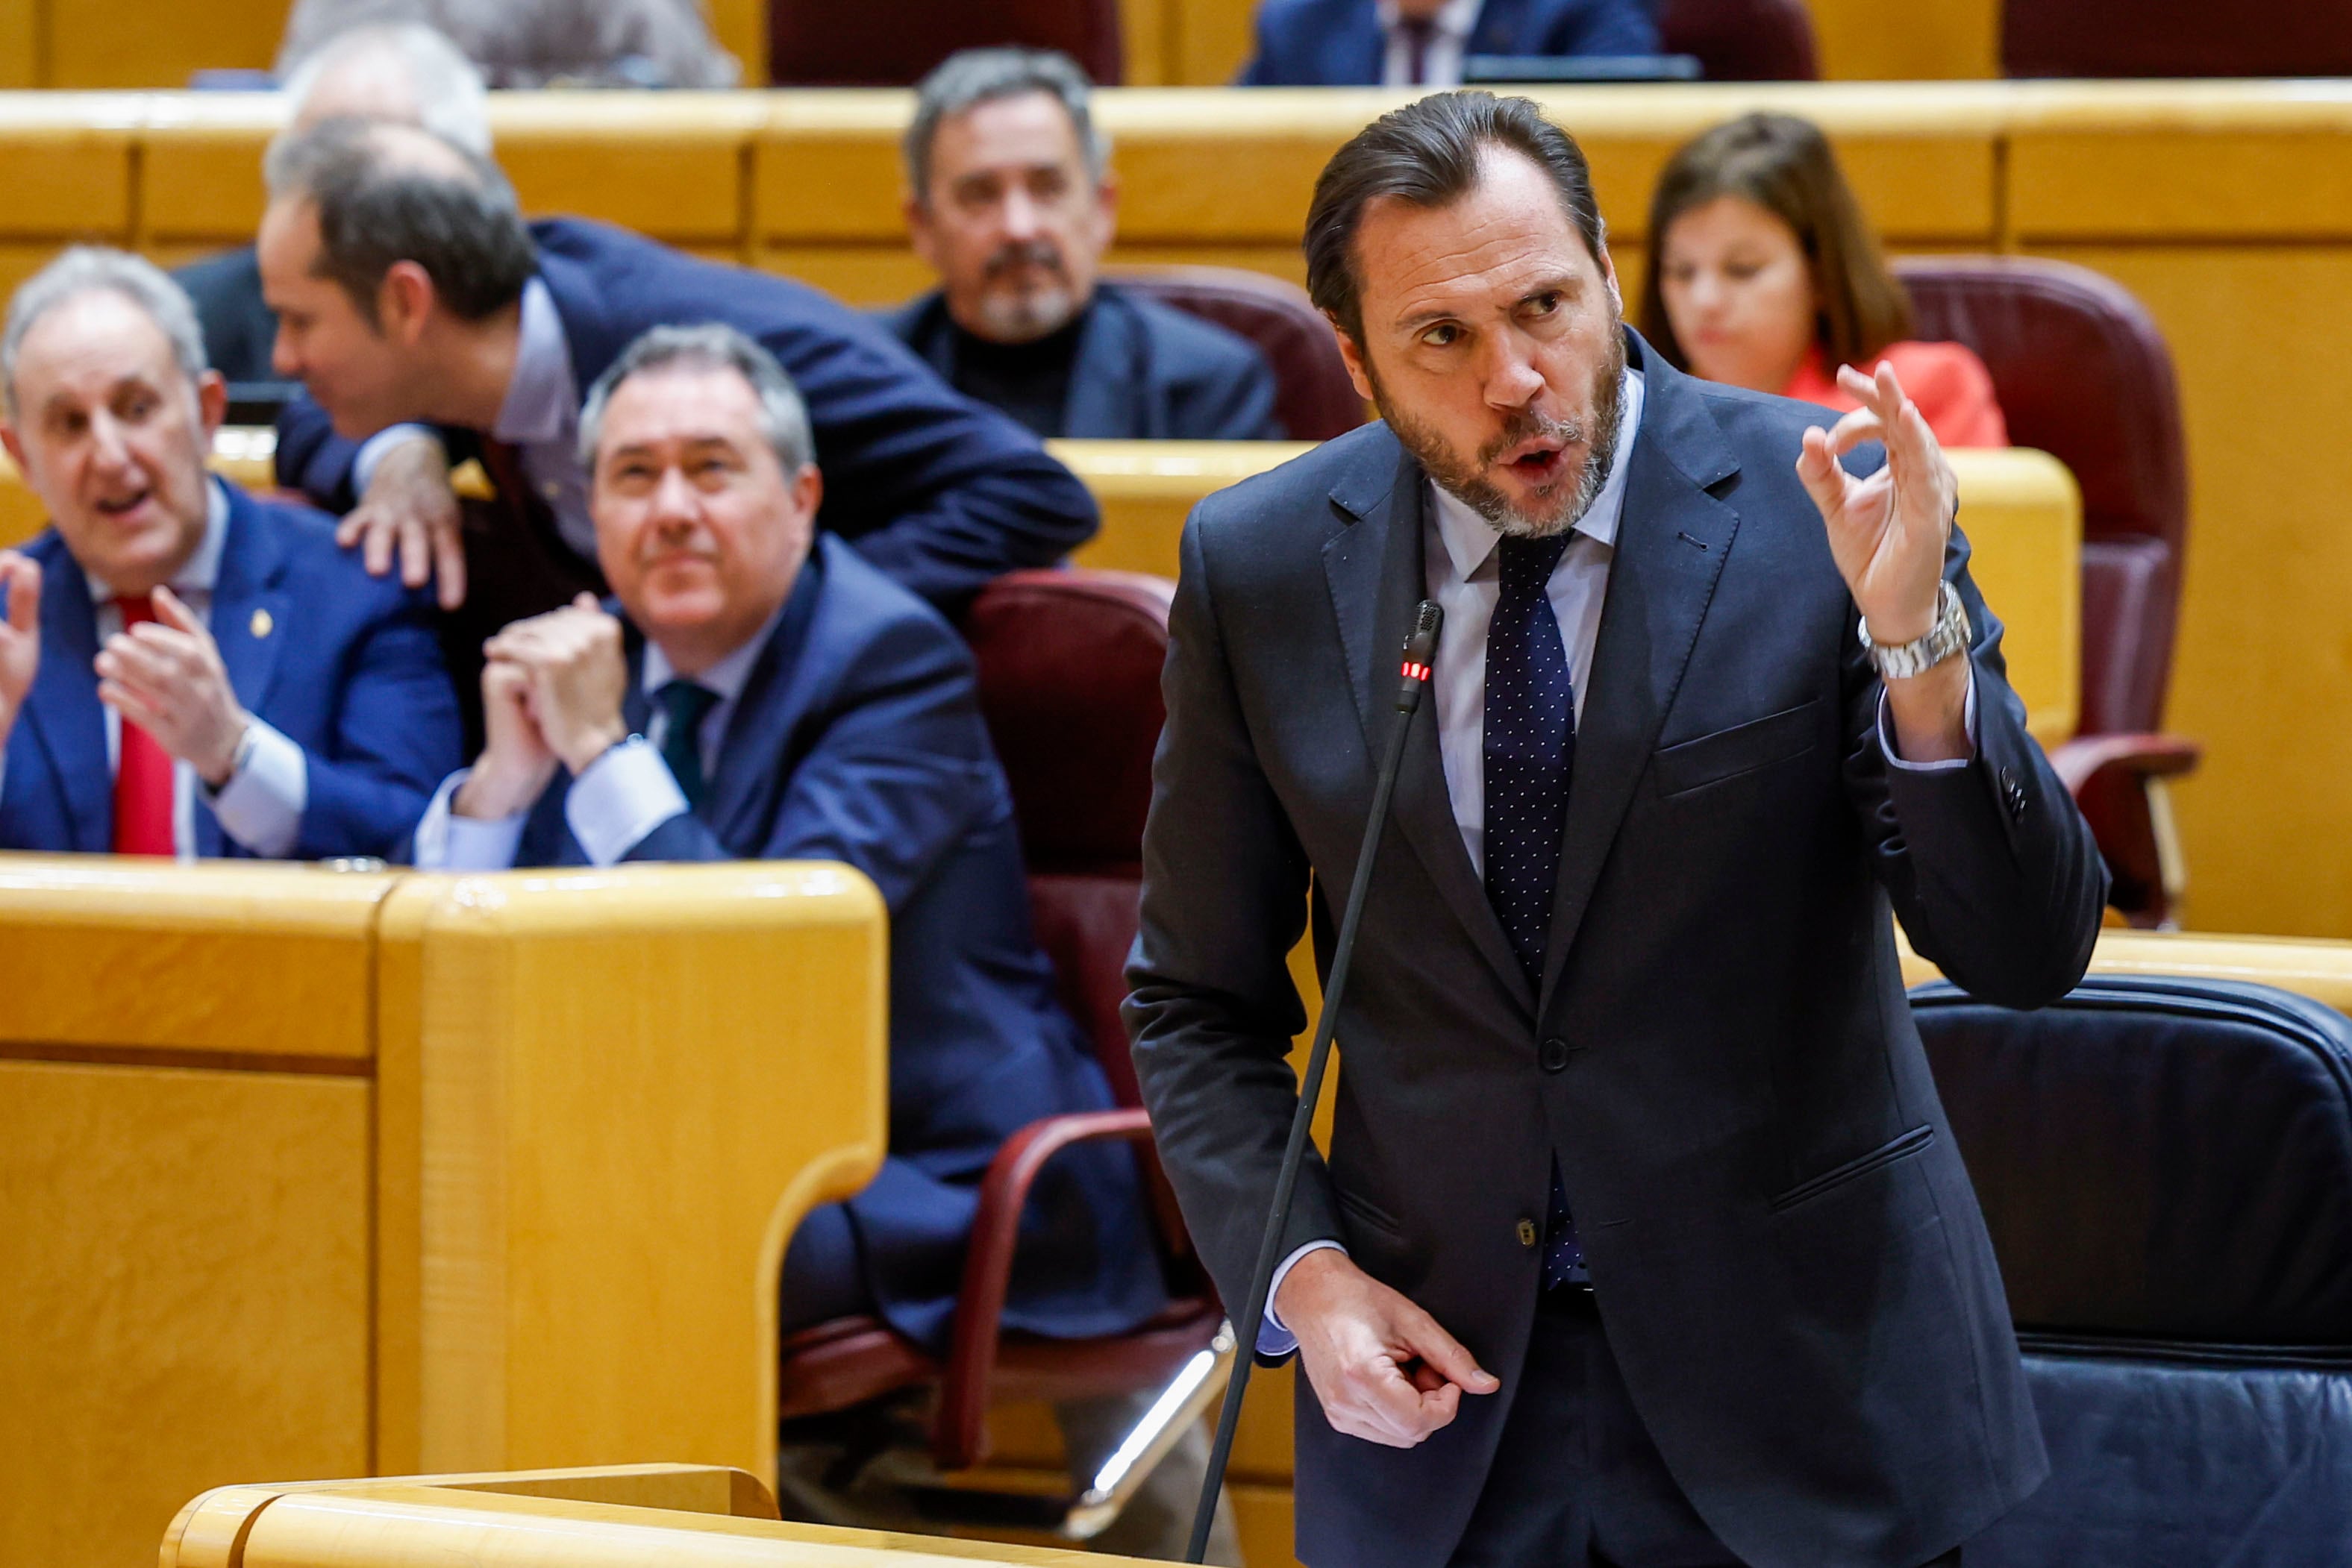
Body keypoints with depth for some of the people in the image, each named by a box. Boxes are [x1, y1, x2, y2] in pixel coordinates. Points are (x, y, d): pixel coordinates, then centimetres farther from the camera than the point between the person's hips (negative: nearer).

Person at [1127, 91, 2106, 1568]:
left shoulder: (1820, 504, -10)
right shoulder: (1257, 568, -3)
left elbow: (2033, 951, -14)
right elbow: (1198, 1001, 8)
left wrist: (1916, 641, -29)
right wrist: (1300, 1271, -8)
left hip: (1802, 1383, -1)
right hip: (1440, 1362, 2)